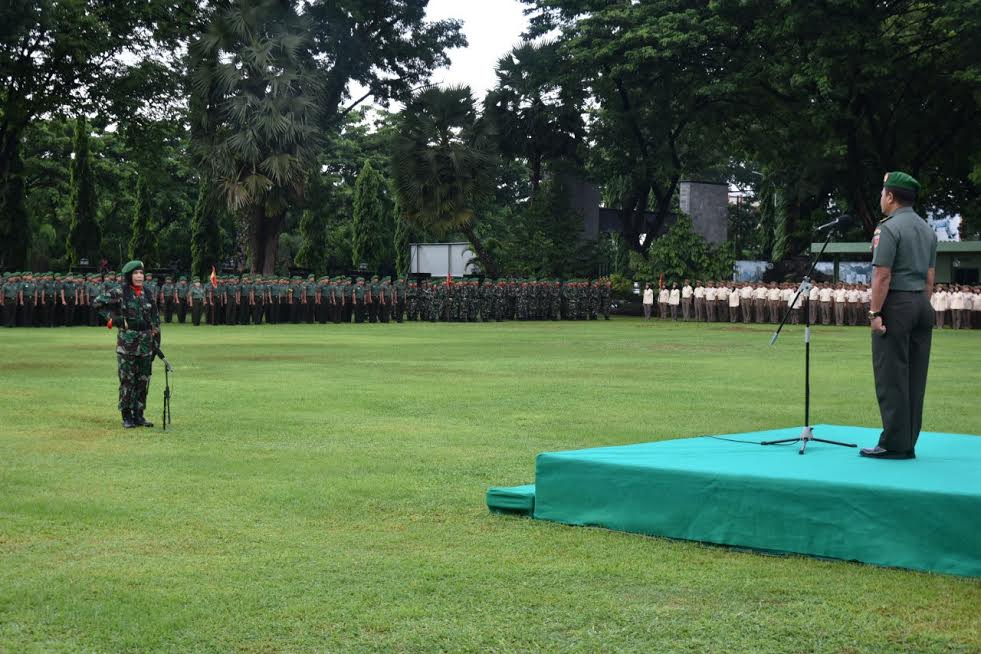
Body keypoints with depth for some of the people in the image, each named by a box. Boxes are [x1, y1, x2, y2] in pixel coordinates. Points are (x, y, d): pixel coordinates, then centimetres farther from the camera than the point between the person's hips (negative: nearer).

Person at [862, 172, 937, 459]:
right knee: (915, 378, 8)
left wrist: (874, 312, -13)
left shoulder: (888, 228, -11)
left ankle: (895, 444, -6)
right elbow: (929, 277, 16)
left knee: (892, 378, -5)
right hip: (922, 305, 8)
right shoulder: (928, 230, 14)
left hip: (896, 305, -8)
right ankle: (909, 444, 11)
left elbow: (882, 276, -16)